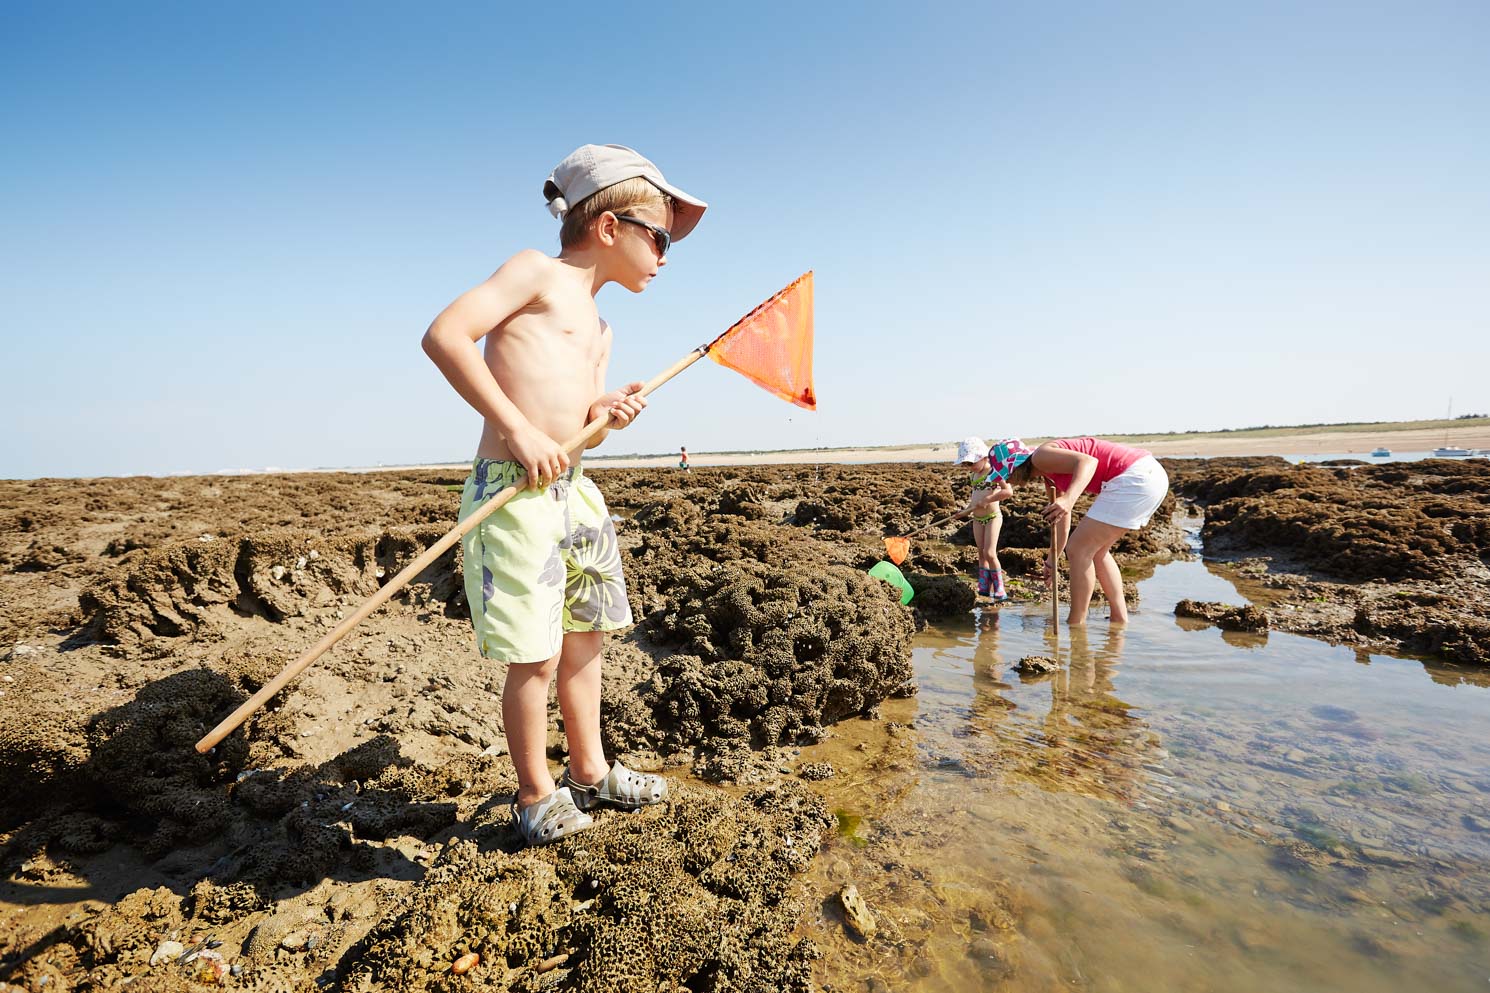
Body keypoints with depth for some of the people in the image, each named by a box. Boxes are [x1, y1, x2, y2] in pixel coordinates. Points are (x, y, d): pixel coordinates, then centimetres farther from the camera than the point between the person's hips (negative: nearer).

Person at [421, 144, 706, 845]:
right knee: (536, 655, -2)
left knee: (587, 636, 17)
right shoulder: (537, 271, -4)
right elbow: (445, 334, -16)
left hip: (573, 491, 9)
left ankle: (589, 771, 35)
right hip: (513, 493, -9)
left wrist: (605, 417, 0)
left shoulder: (598, 331, 20)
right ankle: (535, 793, 21)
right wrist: (520, 429, -19)